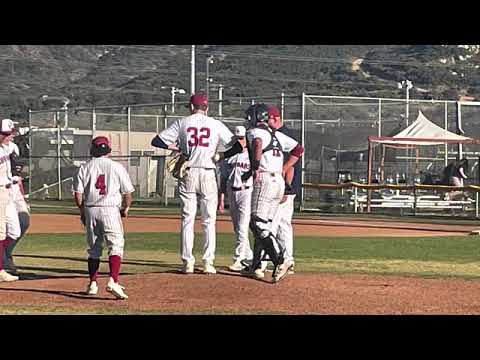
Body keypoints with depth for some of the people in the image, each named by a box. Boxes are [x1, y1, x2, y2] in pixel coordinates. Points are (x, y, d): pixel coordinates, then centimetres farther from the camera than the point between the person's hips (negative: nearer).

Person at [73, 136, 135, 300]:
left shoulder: (85, 168, 5)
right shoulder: (117, 167, 1)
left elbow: (78, 195, 1)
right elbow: (127, 193, 2)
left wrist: (82, 211, 16)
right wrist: (126, 208, 19)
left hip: (90, 210, 3)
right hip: (111, 209, -3)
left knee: (94, 249, 15)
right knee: (116, 246, -5)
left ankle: (93, 284, 18)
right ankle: (113, 281, -23)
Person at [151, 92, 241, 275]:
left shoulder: (182, 123, 4)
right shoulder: (216, 124, 4)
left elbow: (156, 141, 3)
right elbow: (237, 147, 1)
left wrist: (176, 147, 10)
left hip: (188, 174, 0)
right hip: (208, 173, 0)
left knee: (187, 219, 5)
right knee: (209, 221, 5)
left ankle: (188, 262, 2)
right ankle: (208, 263, 1)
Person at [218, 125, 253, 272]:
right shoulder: (228, 156, 12)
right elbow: (224, 179, 14)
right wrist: (221, 198, 9)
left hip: (247, 192, -5)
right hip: (231, 194, 6)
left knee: (242, 228, -13)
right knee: (237, 229, 10)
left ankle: (238, 260, -13)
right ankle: (249, 257, 21)